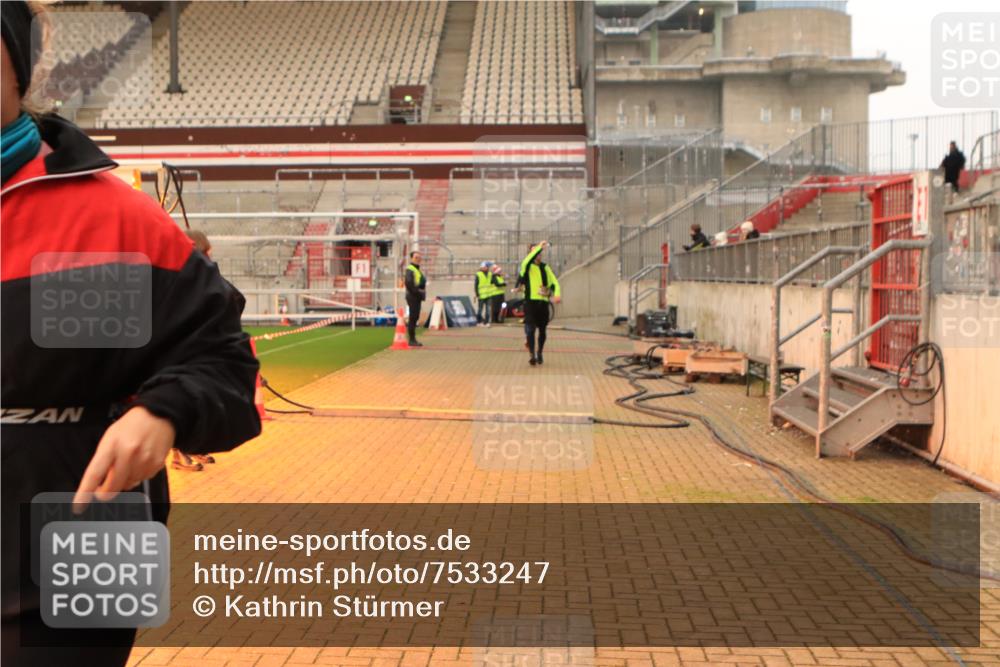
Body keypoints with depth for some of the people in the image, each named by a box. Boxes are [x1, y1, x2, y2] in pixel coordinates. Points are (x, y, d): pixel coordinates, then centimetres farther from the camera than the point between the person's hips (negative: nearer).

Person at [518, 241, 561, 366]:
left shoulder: (545, 267, 12)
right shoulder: (527, 266, -1)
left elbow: (554, 282, 6)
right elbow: (527, 261, -26)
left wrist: (557, 294, -13)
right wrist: (540, 247, -31)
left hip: (543, 302, 4)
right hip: (531, 302, -4)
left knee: (542, 330, 13)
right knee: (530, 330, -14)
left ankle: (539, 354, 29)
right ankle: (532, 356, -13)